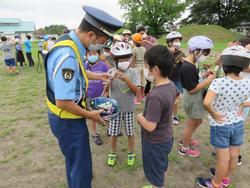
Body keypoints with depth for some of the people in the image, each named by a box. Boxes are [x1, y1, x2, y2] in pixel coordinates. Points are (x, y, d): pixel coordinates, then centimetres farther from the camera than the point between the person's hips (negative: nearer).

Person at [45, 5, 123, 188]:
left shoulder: (72, 42, -3)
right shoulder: (67, 56, -33)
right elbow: (63, 102, -30)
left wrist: (98, 76, 8)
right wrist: (89, 115, -17)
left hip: (68, 117, 10)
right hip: (67, 120, -10)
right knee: (81, 165, 10)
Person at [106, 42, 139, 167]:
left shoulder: (132, 72, -7)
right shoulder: (111, 72, -5)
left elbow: (136, 91, -12)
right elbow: (106, 89, -14)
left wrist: (127, 80, -27)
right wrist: (111, 78, -31)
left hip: (128, 108, 0)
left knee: (130, 132, 13)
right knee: (113, 133, 11)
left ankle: (131, 153, 36)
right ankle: (113, 153, 35)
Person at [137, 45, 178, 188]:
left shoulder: (156, 95, -35)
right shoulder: (171, 85, -7)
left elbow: (150, 126, -31)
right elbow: (176, 96, 17)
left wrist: (139, 117, -13)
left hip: (155, 142, -8)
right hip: (166, 137, 9)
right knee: (162, 169, 31)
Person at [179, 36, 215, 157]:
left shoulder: (190, 64, 5)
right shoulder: (188, 67, -26)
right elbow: (192, 89, -25)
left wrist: (204, 76, 1)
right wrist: (208, 81, -19)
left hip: (196, 99, 10)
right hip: (193, 100, -10)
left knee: (198, 121, 26)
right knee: (191, 124, 9)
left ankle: (184, 140, 46)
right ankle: (184, 149, 30)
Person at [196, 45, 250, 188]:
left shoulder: (219, 82, -26)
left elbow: (206, 103, -37)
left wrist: (213, 113, -19)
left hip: (220, 125, -5)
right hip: (238, 124, 5)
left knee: (223, 158, 11)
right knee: (234, 155, 21)